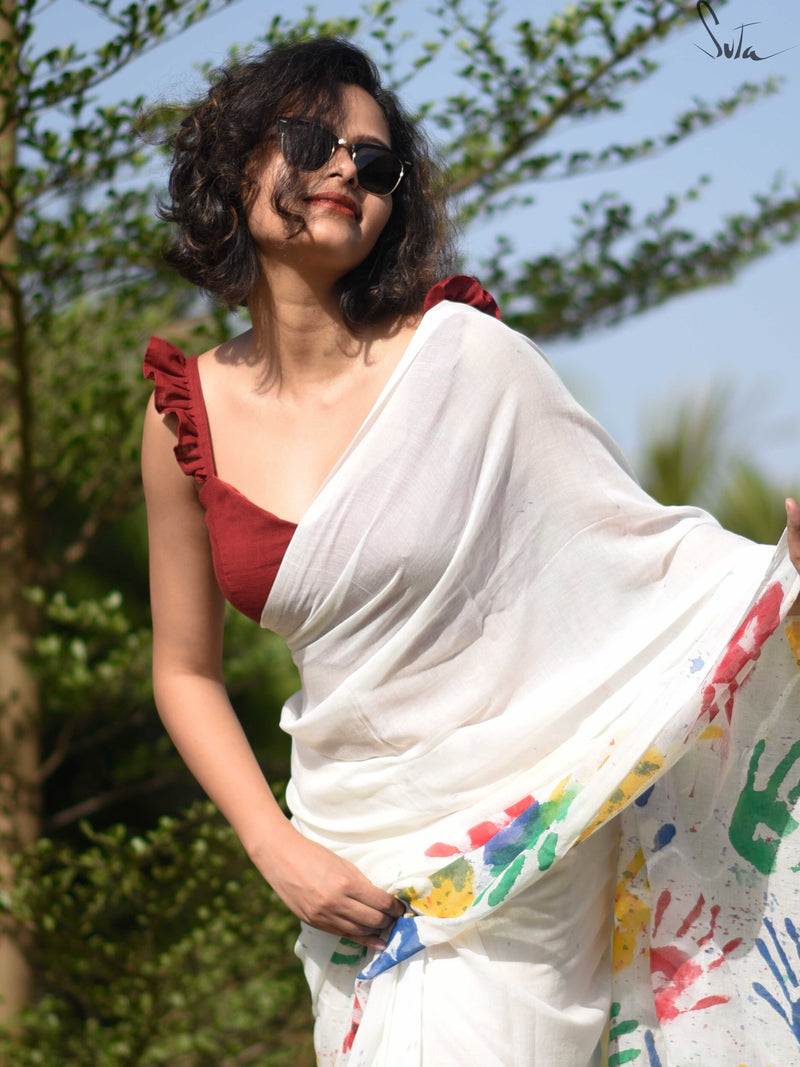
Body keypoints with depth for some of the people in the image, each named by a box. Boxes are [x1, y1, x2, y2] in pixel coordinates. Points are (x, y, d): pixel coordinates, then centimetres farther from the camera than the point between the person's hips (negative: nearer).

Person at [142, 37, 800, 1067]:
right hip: (350, 855, 3)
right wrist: (277, 849, -2)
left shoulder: (465, 356, -9)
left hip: (513, 835, -3)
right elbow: (187, 671, 9)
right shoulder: (188, 414, 0)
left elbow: (639, 550, -5)